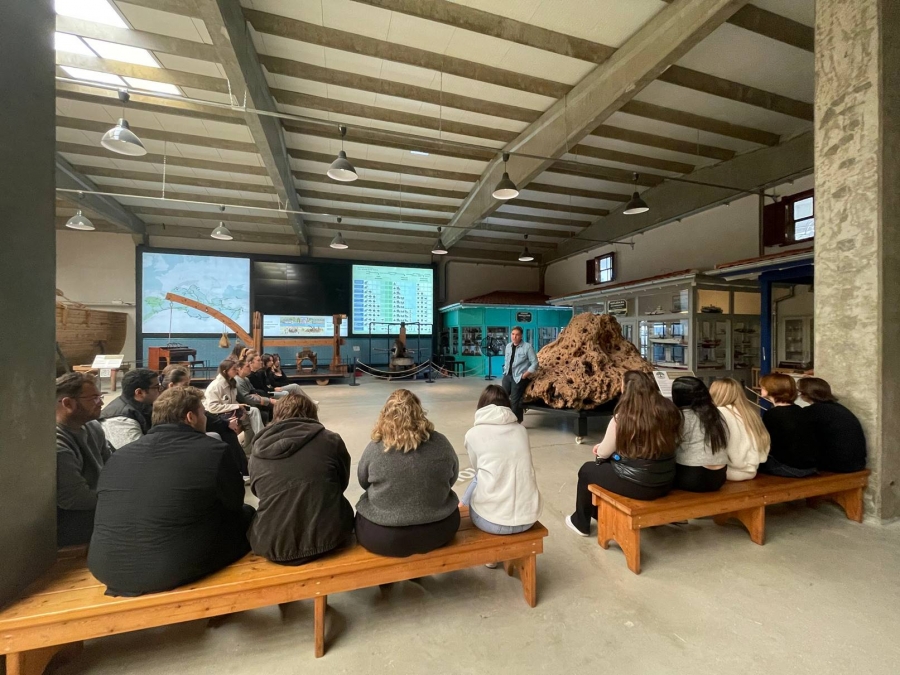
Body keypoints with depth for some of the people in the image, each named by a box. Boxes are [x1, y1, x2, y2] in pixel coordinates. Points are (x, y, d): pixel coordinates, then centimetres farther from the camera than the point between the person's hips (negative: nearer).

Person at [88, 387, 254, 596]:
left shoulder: (119, 455, 7)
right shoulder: (213, 451, -10)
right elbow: (234, 502, 5)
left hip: (105, 569, 7)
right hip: (173, 571, -6)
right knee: (246, 515, 15)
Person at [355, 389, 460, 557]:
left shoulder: (375, 448, -14)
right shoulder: (441, 443, -11)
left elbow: (363, 482, 4)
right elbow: (452, 479, 5)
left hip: (383, 537, -1)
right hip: (438, 531, 2)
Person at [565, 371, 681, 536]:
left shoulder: (622, 417, -20)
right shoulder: (668, 410, -5)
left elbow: (603, 453, -7)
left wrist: (600, 447, 18)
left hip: (635, 485, -6)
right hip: (665, 483, 6)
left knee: (587, 470, 20)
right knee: (608, 464, 29)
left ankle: (580, 523, 37)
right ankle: (599, 513, 44)